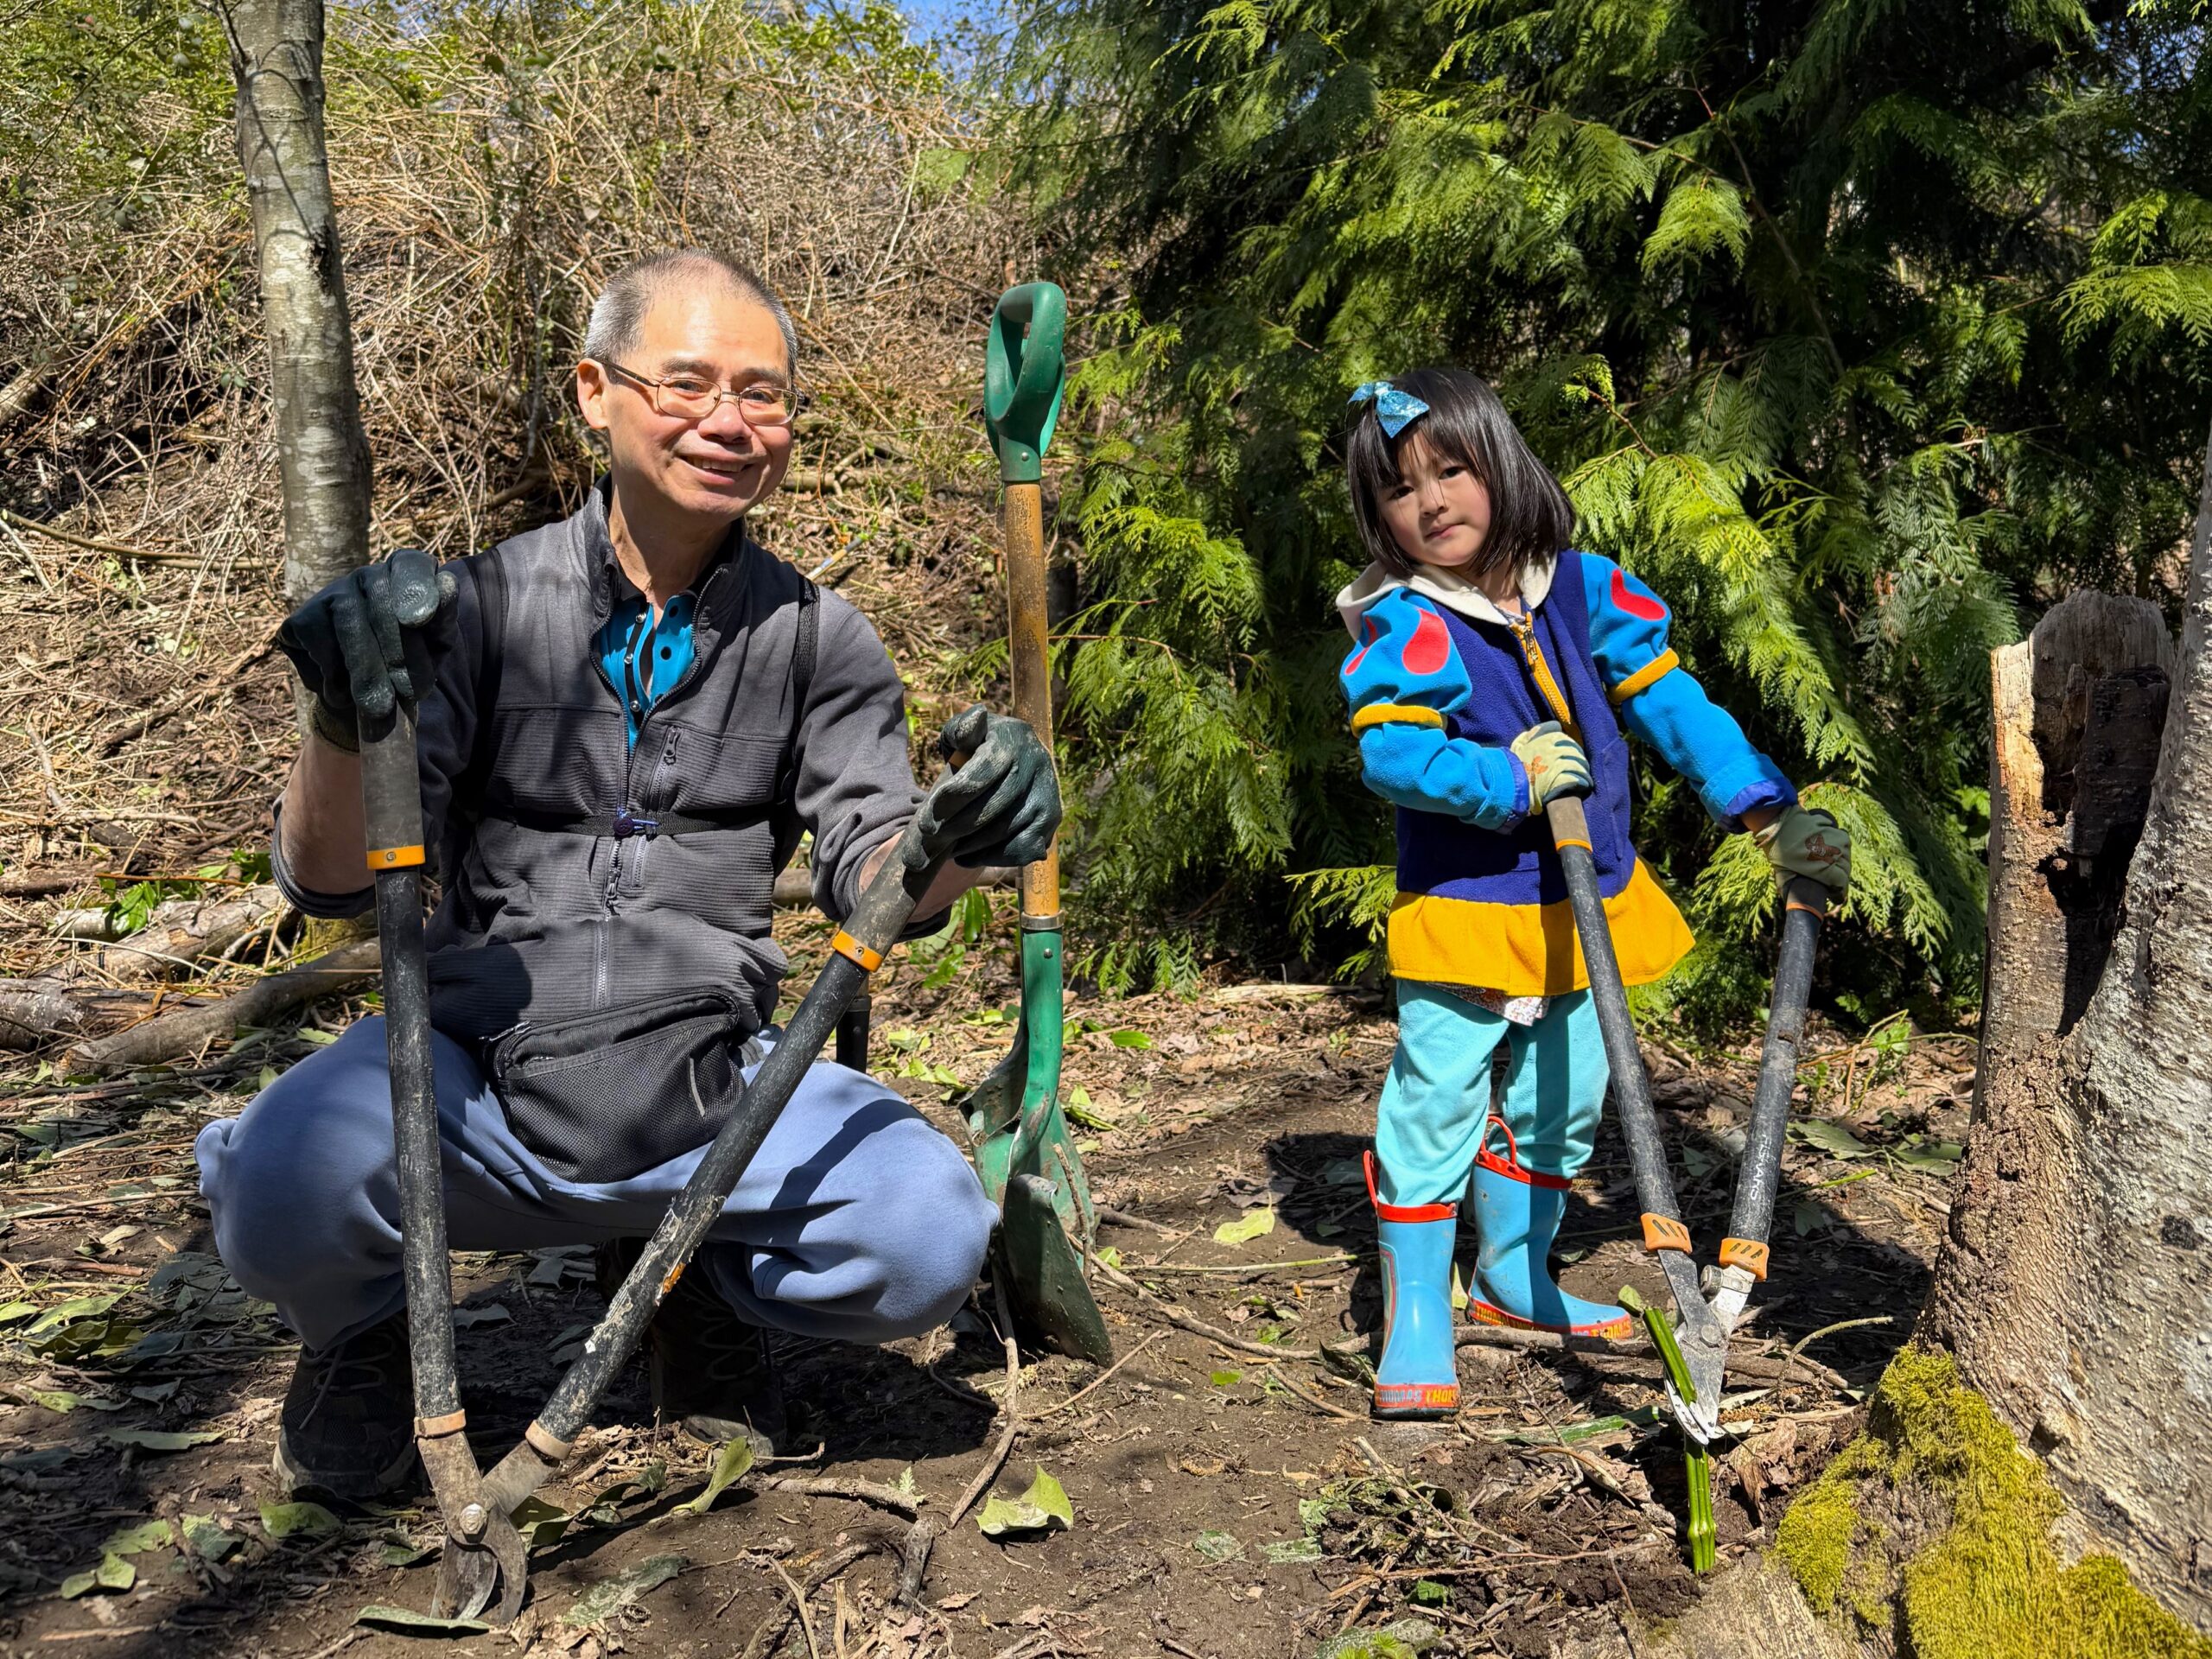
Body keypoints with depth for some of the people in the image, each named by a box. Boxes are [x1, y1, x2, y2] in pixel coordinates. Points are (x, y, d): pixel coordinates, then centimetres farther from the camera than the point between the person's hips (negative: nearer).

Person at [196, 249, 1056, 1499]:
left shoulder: (816, 638, 5)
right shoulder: (484, 606, 0)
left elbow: (870, 874, -4)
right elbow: (330, 884, -5)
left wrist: (956, 844, -28)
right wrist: (346, 721, -27)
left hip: (708, 1089, 2)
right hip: (473, 1077, -1)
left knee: (933, 1240, -23)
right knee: (283, 1184, -31)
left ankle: (687, 1275, 13)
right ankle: (369, 1325, 9)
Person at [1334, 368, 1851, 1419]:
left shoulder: (1581, 590, -1)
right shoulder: (1408, 629, -16)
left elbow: (1670, 701, 3)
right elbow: (1388, 752, -28)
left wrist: (1770, 811, 0)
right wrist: (1510, 780, -34)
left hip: (1586, 910, 6)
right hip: (1465, 913, -6)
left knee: (1562, 1103, 17)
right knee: (1434, 1106, -4)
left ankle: (1513, 1277, 38)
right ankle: (1416, 1318, 12)